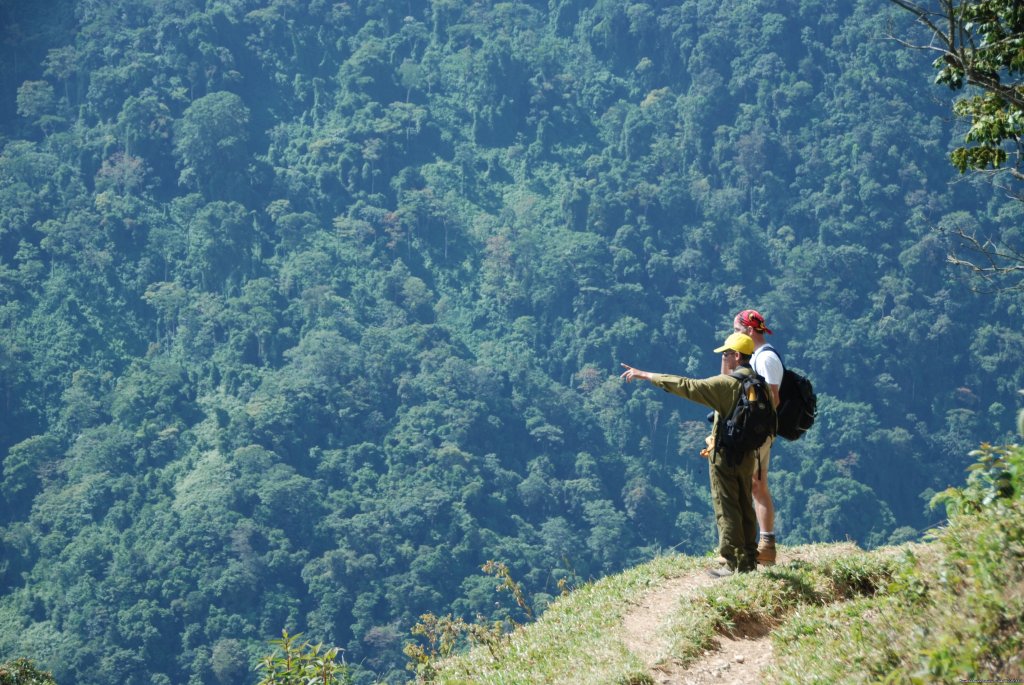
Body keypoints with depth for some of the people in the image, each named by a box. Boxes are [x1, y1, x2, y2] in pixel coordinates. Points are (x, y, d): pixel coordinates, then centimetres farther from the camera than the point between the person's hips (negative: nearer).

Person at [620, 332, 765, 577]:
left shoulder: (728, 383, -17)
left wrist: (645, 375, -14)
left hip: (725, 454, -8)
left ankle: (734, 564, -2)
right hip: (747, 453, 8)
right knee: (744, 507, 15)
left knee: (727, 510, -2)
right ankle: (749, 560, 19)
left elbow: (686, 386, -18)